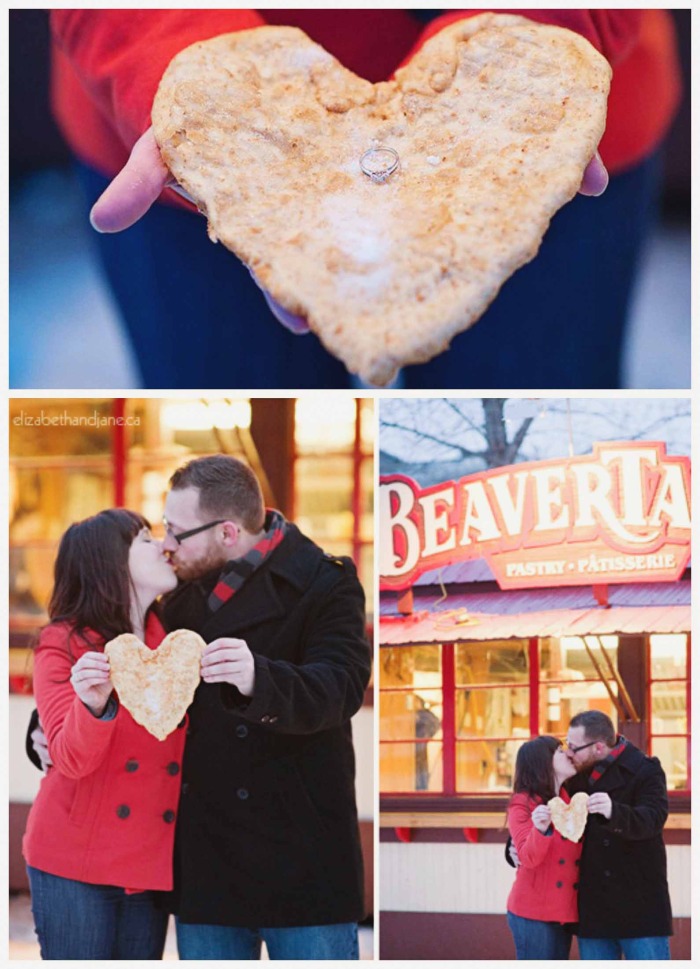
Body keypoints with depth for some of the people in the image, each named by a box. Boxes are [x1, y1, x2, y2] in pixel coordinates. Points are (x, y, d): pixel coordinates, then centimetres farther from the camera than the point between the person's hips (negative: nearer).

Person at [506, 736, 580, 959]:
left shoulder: (569, 801, 11)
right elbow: (528, 857, -20)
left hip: (564, 911, 7)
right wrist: (540, 829, -36)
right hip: (533, 912, -7)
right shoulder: (523, 803, -8)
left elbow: (575, 853, 14)